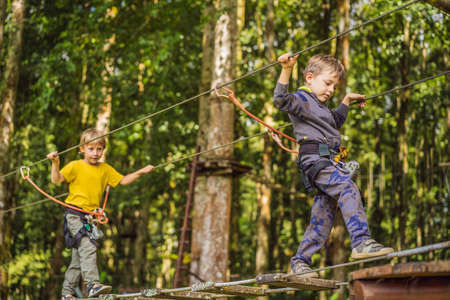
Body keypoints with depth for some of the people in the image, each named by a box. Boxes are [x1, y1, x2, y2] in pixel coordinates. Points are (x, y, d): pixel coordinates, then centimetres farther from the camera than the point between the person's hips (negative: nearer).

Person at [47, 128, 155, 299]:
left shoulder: (105, 169, 13)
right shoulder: (75, 166, -3)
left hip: (91, 217, 6)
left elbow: (122, 181, 17)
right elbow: (57, 180, -10)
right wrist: (55, 163, -25)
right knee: (88, 248, -24)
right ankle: (92, 285, -31)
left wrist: (141, 172, 9)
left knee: (78, 259, 10)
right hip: (75, 215, -6)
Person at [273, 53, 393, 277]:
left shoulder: (320, 107, 30)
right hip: (315, 158, -10)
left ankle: (299, 261, 12)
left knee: (322, 219, 6)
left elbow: (335, 122, 50)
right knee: (348, 188, -29)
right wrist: (286, 70, -34)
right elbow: (281, 100, -23)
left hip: (328, 161, 10)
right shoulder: (302, 99, -1)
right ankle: (361, 241, -37)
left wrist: (347, 100, 49)